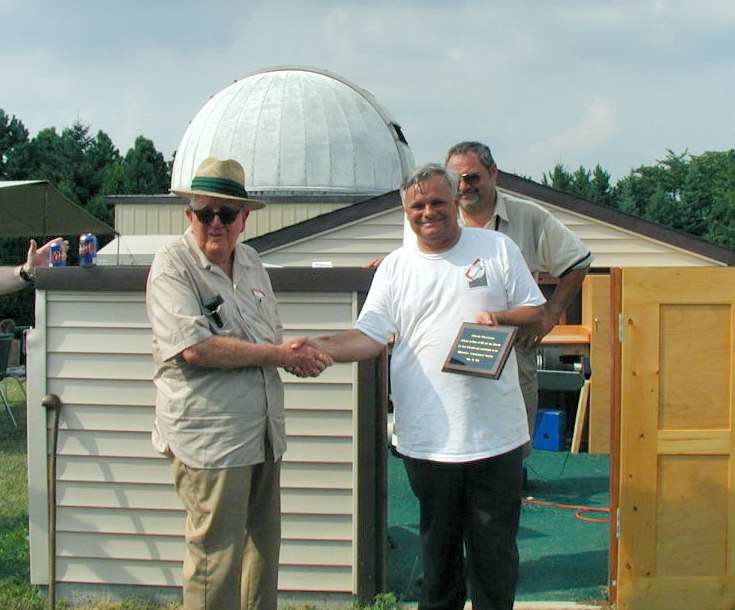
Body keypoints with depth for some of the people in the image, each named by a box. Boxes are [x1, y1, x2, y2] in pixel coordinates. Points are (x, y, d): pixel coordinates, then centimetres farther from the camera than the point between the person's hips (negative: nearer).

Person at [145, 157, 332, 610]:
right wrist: (278, 354, -16)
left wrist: (300, 355, 0)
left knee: (264, 545, 17)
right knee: (217, 558, -3)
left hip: (263, 433, 8)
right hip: (209, 436, -8)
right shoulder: (172, 268, -11)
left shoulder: (251, 261, 13)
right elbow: (194, 348, -23)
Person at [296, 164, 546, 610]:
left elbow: (537, 312, 6)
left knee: (495, 547, 8)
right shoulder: (396, 267, 7)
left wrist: (500, 317, -14)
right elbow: (370, 337, 0)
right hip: (428, 438, 1)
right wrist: (322, 348, -17)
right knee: (439, 545, 15)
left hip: (495, 436, -1)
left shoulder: (498, 248, 4)